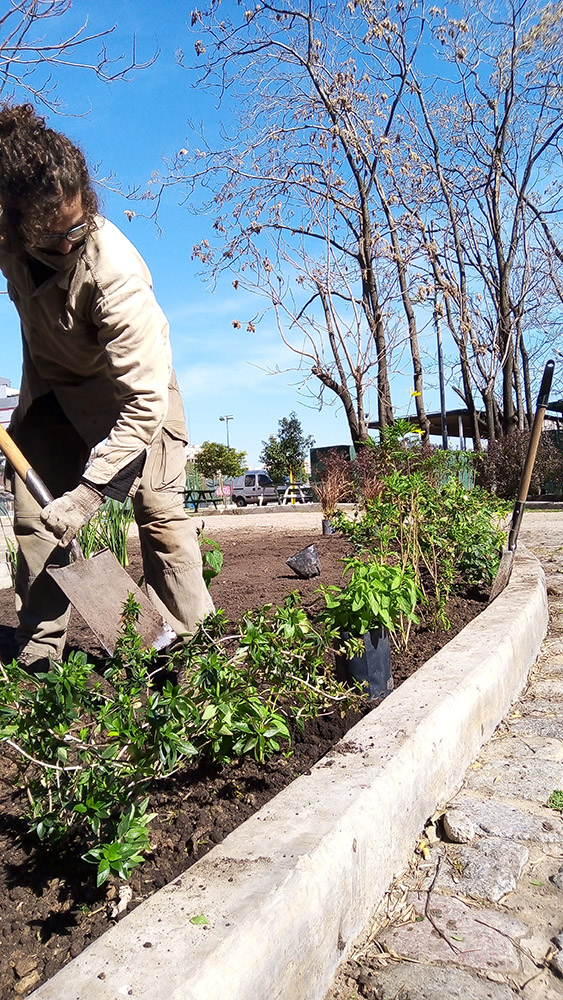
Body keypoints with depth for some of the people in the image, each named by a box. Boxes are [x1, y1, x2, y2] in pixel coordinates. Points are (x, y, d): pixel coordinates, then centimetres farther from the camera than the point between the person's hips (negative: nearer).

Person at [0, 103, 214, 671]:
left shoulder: (115, 273, -38)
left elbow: (144, 402, -38)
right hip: (49, 386, 5)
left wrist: (84, 496, -38)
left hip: (131, 385, -4)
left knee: (160, 510, -14)